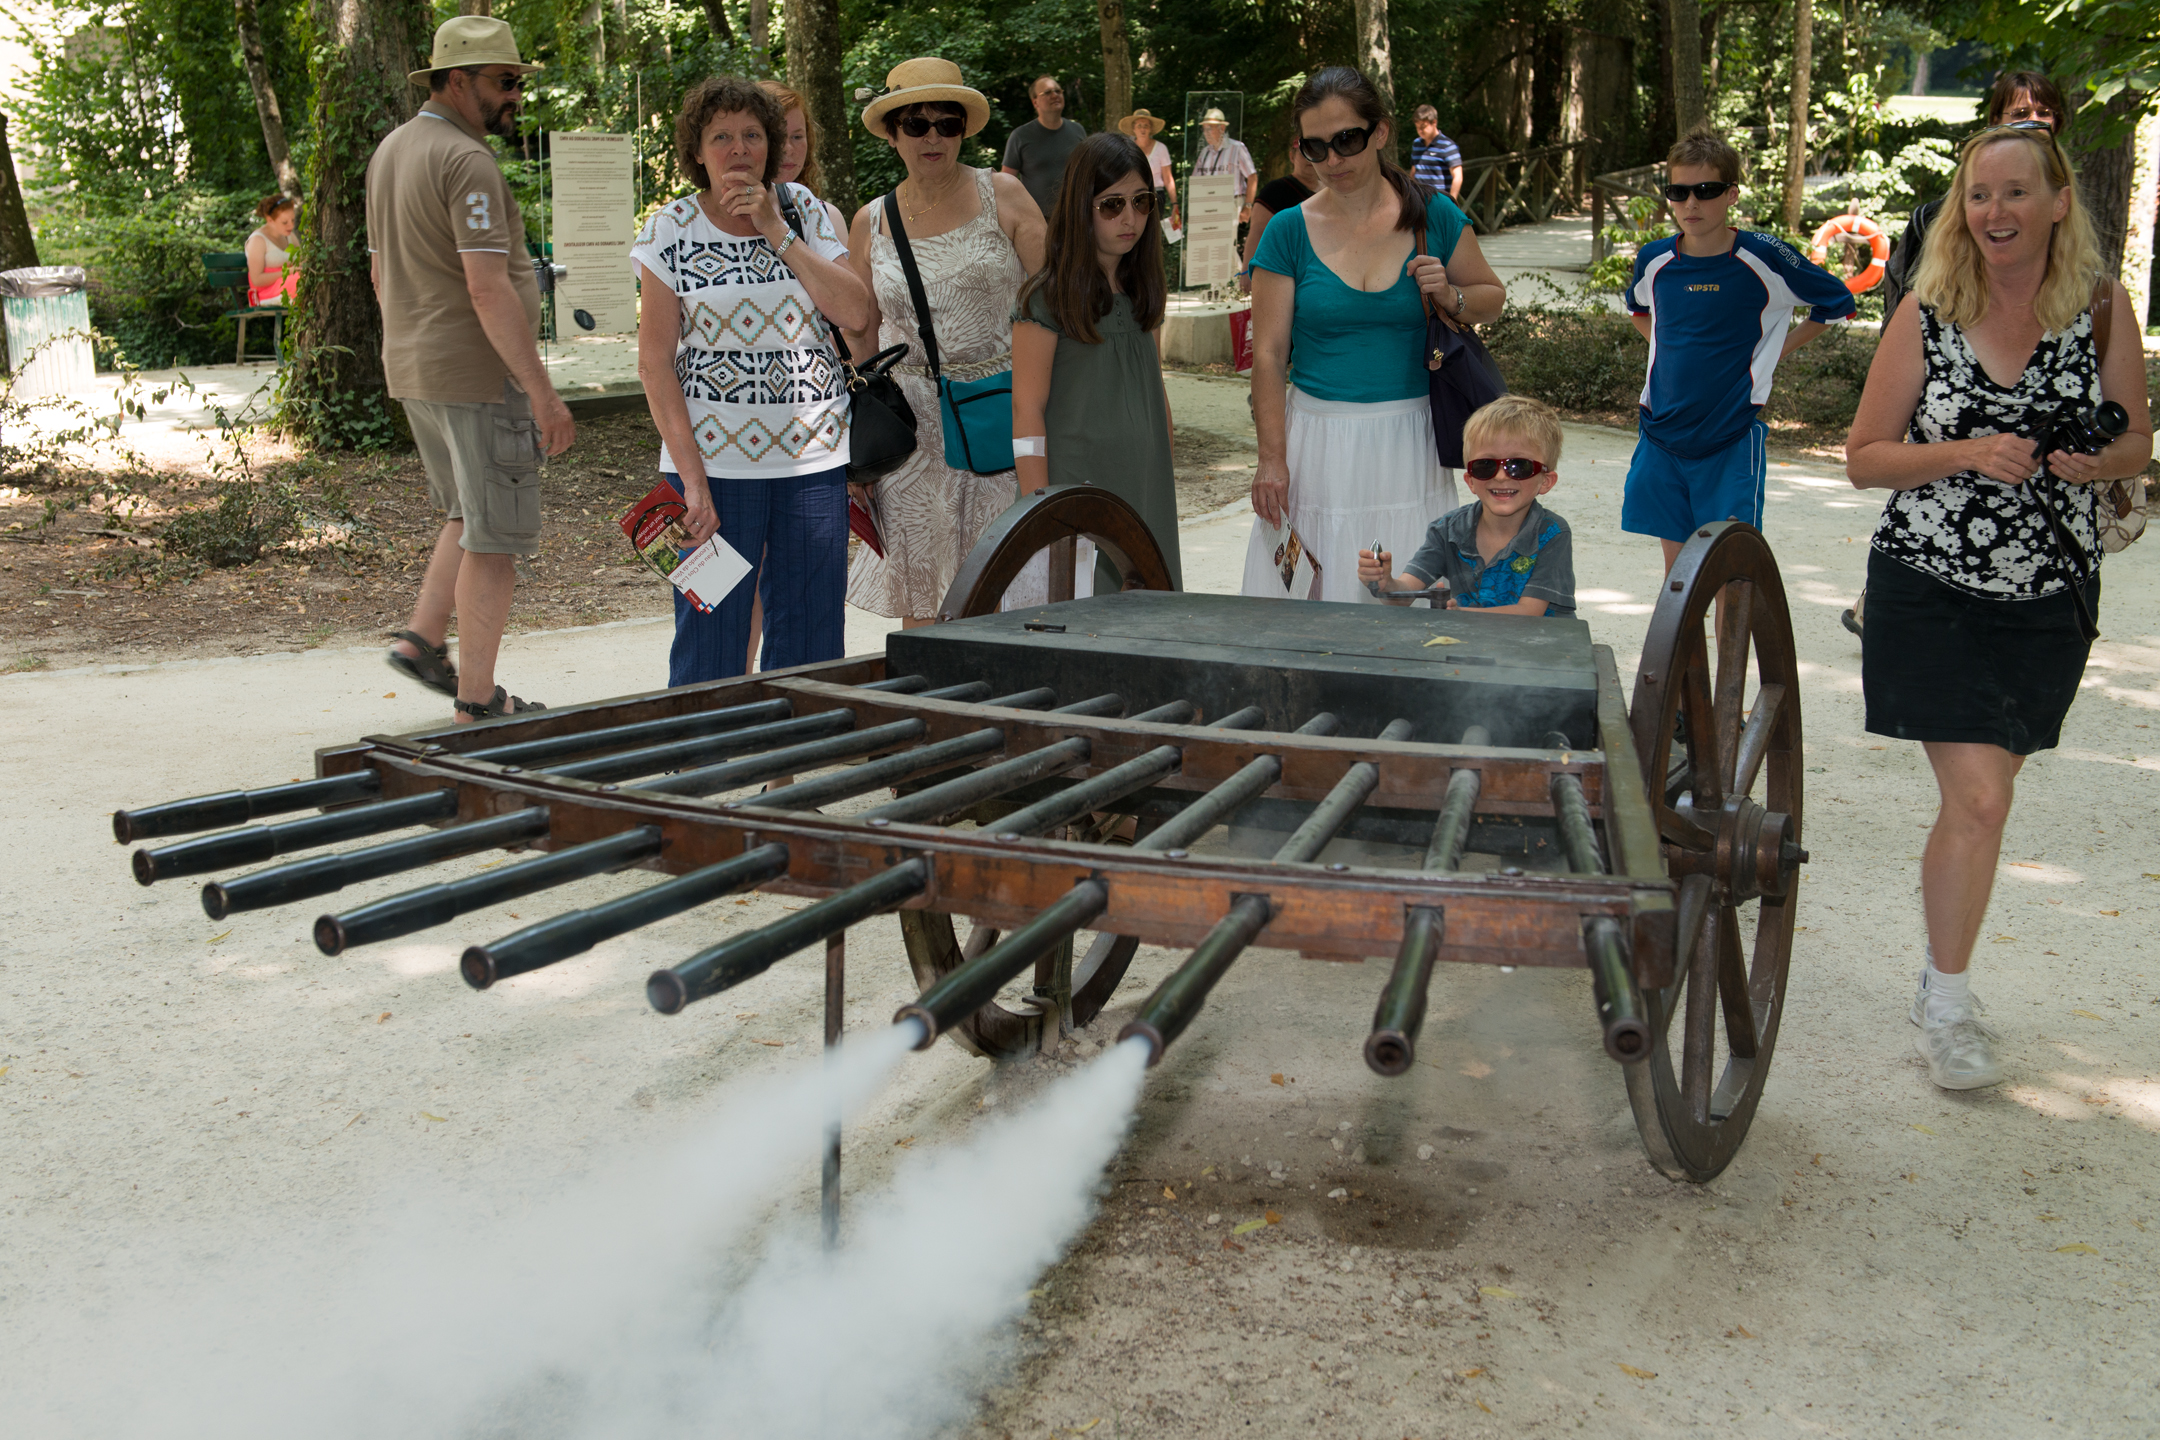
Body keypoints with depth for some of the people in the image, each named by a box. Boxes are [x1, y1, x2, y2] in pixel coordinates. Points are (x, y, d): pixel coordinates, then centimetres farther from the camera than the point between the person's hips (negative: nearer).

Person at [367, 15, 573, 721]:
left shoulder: (391, 150, 13)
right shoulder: (467, 162, -17)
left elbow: (380, 273, 20)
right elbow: (488, 291, -24)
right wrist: (544, 393, -22)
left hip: (412, 370, 9)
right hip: (479, 374, -9)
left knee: (470, 514, 25)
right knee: (495, 537, -1)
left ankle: (422, 638, 20)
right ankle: (477, 701, 5)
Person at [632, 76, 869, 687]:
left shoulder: (804, 210, 8)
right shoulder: (670, 230, 1)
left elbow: (856, 312, -4)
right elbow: (655, 362, -3)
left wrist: (778, 233, -9)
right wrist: (691, 477, -12)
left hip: (814, 456, 2)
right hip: (714, 458, -2)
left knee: (811, 638, 5)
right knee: (711, 638, -1)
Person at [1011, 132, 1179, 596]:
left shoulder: (1145, 292, 13)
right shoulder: (1047, 298, -7)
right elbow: (1027, 409, -9)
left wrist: (1166, 486, 16)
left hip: (1144, 492, 6)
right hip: (1076, 485, -6)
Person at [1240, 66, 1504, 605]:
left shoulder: (1432, 215, 2)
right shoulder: (1289, 231, -1)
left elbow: (1493, 296, 15)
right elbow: (1268, 354, -3)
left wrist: (1450, 297, -7)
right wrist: (1272, 458, -10)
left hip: (1408, 438, 1)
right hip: (1318, 436, -1)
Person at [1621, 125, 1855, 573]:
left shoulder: (1763, 258, -10)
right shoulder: (1655, 260, 1)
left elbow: (1838, 304, 4)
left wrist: (1774, 352, 0)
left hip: (1733, 439, -4)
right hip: (1663, 434, 4)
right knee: (1675, 562, 11)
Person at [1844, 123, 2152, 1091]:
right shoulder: (1927, 314, -5)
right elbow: (1864, 459, -1)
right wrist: (1966, 454, -18)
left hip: (2049, 596, 2)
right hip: (1931, 587, -2)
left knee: (1980, 796, 11)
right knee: (1977, 799, -10)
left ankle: (1943, 985, 31)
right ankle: (1947, 1007, 8)